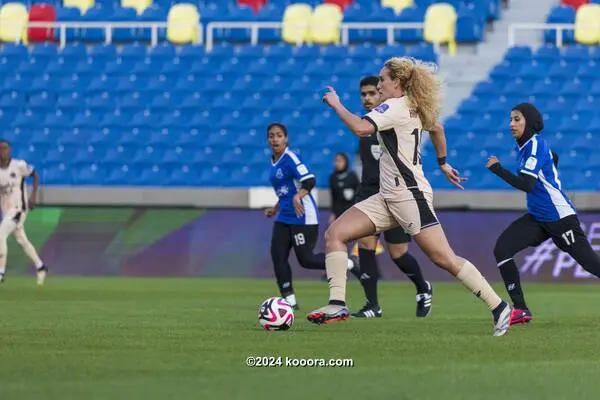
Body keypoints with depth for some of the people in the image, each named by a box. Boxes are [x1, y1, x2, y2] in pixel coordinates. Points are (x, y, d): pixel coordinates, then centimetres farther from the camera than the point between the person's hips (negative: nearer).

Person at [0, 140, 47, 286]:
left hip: (18, 208, -6)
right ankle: (40, 267, 32)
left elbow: (35, 176, 1)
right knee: (22, 240, 16)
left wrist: (33, 196, -8)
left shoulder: (19, 165, -11)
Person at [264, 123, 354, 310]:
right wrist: (275, 208, 23)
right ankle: (290, 300, 3)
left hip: (303, 217, -9)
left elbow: (309, 180, -24)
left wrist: (298, 197, -39)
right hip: (284, 218, 9)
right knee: (277, 256, -2)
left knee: (305, 259, -7)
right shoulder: (274, 162, 14)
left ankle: (347, 264, 13)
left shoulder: (290, 158, -13)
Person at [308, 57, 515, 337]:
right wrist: (442, 163, 44)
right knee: (335, 234, -1)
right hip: (388, 198, 10)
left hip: (409, 195, -10)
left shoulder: (396, 106, -13)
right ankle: (337, 305, -8)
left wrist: (336, 104, -12)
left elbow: (361, 128, -27)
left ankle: (499, 308, -2)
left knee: (444, 258, -10)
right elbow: (435, 126, 33)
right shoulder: (412, 108, 15)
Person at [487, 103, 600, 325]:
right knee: (502, 249, -6)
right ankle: (520, 310, -5)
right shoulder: (524, 146, 9)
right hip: (537, 217, 9)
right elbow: (553, 158, 29)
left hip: (559, 216, -9)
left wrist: (497, 169, -17)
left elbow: (526, 185, -25)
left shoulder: (536, 146, -17)